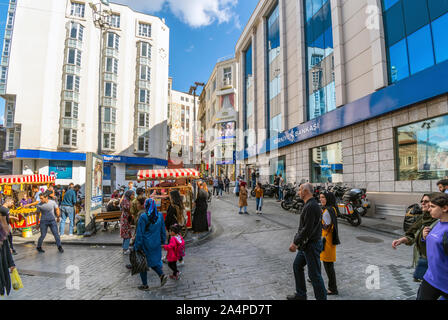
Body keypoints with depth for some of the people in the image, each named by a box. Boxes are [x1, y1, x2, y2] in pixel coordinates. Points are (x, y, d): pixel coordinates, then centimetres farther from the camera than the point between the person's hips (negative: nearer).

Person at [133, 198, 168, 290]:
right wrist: (162, 241, 18)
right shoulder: (160, 216, -3)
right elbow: (163, 231, 6)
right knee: (153, 261, 21)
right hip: (156, 244, 4)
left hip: (145, 244, -4)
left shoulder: (143, 217, -17)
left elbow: (139, 233, -13)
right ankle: (162, 275, 0)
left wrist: (137, 246, -5)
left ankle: (145, 285, 21)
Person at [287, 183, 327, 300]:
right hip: (306, 244, 10)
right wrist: (297, 241, 17)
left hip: (312, 245, -10)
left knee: (314, 274, 3)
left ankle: (321, 297, 19)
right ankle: (300, 295, 32)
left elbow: (307, 229, -27)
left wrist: (295, 243, -20)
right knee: (297, 266, 19)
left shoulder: (311, 206, -23)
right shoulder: (309, 204, 9)